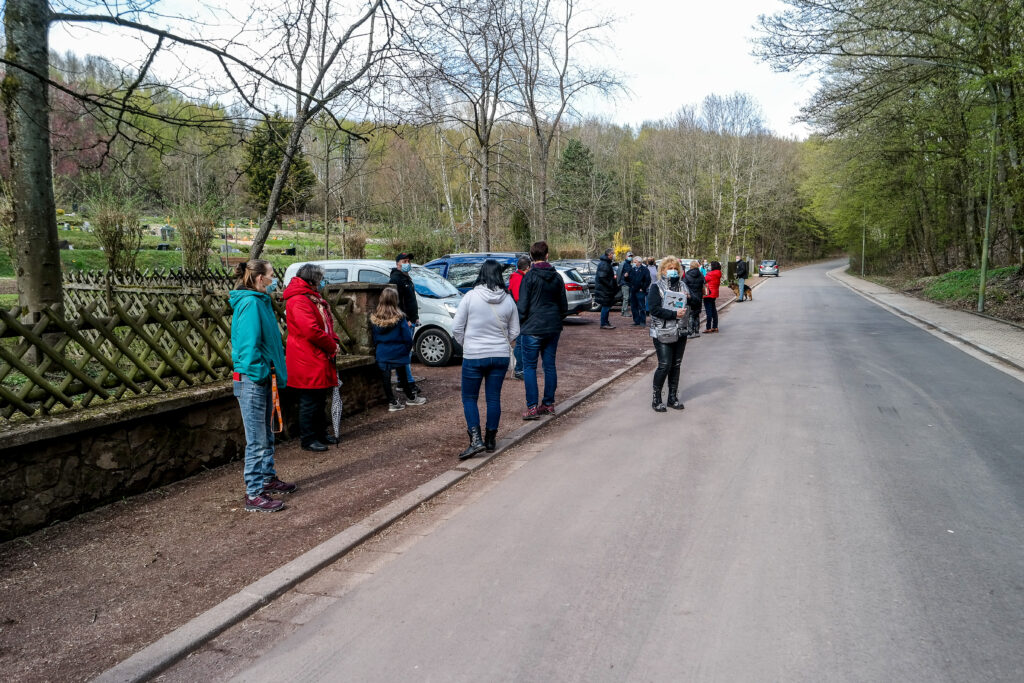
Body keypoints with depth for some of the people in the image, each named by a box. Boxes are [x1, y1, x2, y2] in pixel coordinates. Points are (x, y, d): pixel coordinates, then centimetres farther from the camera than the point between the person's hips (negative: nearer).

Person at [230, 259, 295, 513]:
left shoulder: (260, 301, 13)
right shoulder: (250, 303, -16)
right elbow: (249, 343, -23)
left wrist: (273, 372, 14)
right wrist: (260, 372, -17)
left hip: (262, 378, 10)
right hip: (251, 379, -10)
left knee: (266, 435, 21)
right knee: (257, 440, -4)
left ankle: (268, 478, 35)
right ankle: (254, 494, 2)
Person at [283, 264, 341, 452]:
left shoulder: (314, 298, 15)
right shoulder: (298, 301, -19)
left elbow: (326, 323, 21)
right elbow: (311, 330, -26)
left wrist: (334, 341, 3)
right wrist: (331, 346, -15)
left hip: (320, 359, 11)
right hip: (307, 361, -10)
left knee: (320, 399, 18)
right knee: (310, 401, -1)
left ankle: (320, 434, 30)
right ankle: (307, 439, 10)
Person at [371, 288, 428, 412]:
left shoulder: (374, 319, -3)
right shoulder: (399, 318, -14)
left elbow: (374, 337, 5)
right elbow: (407, 337, -12)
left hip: (382, 354, 2)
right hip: (398, 353, -2)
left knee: (385, 377, 6)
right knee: (402, 375, 14)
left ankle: (392, 402, 6)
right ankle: (410, 397, 28)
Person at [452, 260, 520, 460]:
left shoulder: (470, 297, -11)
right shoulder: (508, 300, -1)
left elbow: (457, 327, -5)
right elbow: (514, 332, 7)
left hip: (473, 357, -3)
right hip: (500, 356, 3)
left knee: (469, 398, 8)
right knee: (494, 398, 12)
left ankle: (475, 440, -5)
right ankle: (490, 441, 19)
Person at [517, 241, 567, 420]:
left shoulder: (529, 277, -11)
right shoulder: (557, 277, 6)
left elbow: (522, 306, -11)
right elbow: (564, 305, 12)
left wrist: (521, 324, 4)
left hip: (533, 329, -5)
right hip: (553, 328, 6)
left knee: (529, 367, 0)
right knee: (549, 366, 12)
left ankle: (532, 407, -3)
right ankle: (548, 404, 17)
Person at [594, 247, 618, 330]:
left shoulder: (607, 263, 17)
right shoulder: (604, 264, -18)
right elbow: (602, 278, -24)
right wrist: (610, 285, -21)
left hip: (607, 289, 11)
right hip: (604, 289, -11)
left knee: (607, 306, 14)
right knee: (605, 306, -6)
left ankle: (606, 322, 21)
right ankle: (603, 324, -1)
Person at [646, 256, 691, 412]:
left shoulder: (682, 285, 12)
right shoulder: (656, 286, -5)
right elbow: (654, 309, -16)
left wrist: (688, 298, -6)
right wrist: (674, 314, -21)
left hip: (680, 332, 6)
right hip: (662, 333, -5)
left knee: (676, 365, 10)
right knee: (664, 366, -8)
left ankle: (673, 397, 21)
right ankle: (656, 399, 6)